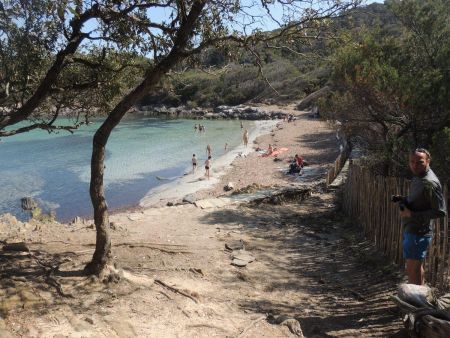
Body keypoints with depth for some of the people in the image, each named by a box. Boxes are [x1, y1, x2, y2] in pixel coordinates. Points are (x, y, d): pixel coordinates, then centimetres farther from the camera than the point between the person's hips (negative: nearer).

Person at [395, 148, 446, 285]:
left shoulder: (430, 183, -20)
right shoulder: (417, 177, 9)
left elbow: (440, 211, -22)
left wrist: (411, 214, -21)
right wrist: (403, 199, 5)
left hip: (419, 232, -10)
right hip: (410, 230, 10)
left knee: (413, 270, -1)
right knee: (416, 267, 21)